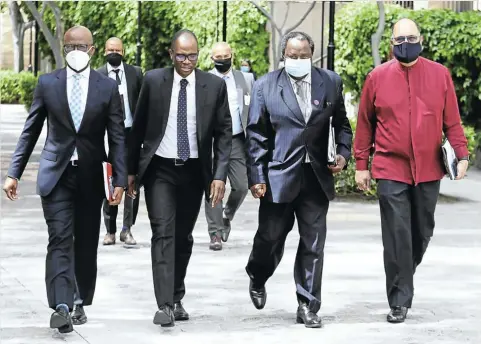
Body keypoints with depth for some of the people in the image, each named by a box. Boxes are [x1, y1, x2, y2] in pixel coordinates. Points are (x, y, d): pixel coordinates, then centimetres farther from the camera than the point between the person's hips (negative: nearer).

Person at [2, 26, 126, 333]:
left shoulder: (108, 87, 0)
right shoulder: (47, 83, 2)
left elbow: (117, 137, 0)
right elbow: (30, 132, 6)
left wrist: (120, 180, -8)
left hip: (91, 177, 1)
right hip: (56, 173, -1)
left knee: (87, 244, 9)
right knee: (60, 239, -12)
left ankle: (81, 303, 24)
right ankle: (61, 307, -20)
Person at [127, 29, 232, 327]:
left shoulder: (215, 85, -3)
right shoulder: (153, 81, -3)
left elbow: (224, 133, -1)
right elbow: (139, 127, 5)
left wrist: (220, 175, -10)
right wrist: (132, 169, 6)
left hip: (194, 170, 2)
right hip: (160, 169, -1)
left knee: (184, 236, 11)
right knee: (164, 233, -11)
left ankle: (177, 299, 25)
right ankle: (165, 305, -15)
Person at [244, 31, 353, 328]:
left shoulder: (331, 82, 5)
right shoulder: (266, 86, -1)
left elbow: (342, 124, 15)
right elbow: (256, 136, -1)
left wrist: (344, 153, -2)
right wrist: (256, 177, -6)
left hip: (317, 178, 2)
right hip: (279, 176, -1)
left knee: (313, 245, 3)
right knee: (270, 238, 7)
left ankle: (308, 306, 13)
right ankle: (257, 281, 38)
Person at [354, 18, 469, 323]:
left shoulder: (440, 75, 2)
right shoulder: (377, 77, 1)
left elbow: (452, 120, 5)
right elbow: (365, 124, 6)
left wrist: (461, 153, -4)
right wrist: (361, 164, 5)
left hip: (428, 170, 2)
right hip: (390, 170, -2)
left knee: (423, 231, 14)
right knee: (397, 236, -6)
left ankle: (404, 278, 38)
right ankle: (400, 302, -1)